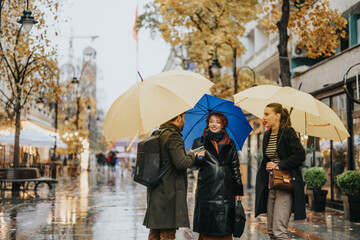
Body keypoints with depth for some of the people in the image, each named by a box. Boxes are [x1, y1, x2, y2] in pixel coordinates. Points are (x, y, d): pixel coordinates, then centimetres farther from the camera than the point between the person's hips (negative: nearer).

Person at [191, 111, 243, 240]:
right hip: (206, 192, -1)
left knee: (225, 229, -1)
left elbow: (236, 168, 14)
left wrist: (238, 190, 9)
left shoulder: (230, 144, 14)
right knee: (206, 229, -2)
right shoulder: (199, 142, 10)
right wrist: (196, 157, -15)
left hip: (225, 192, 2)